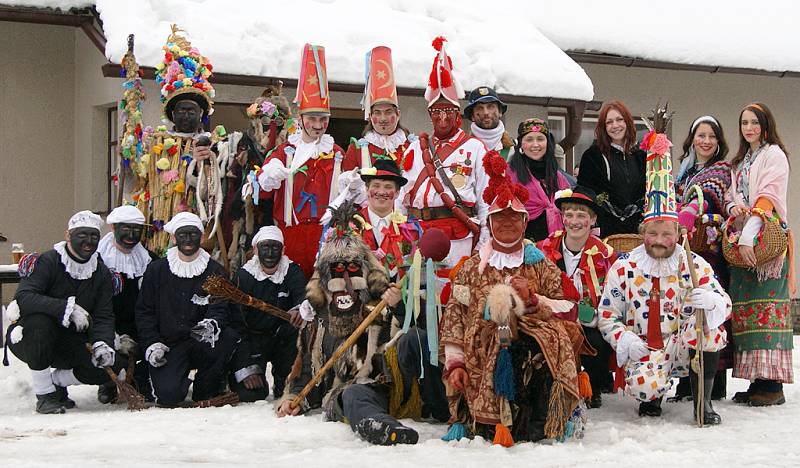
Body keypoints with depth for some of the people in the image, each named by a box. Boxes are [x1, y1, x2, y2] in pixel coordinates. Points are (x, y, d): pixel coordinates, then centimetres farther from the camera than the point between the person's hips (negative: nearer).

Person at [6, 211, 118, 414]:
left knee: (113, 364, -18)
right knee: (39, 322, -39)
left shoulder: (101, 273, 0)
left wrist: (103, 344, -26)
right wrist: (66, 308, -39)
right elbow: (23, 297, -31)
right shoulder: (48, 261, -16)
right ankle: (44, 393, -20)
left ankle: (56, 380, 10)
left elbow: (104, 317, -5)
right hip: (27, 341, -4)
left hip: (70, 342, 4)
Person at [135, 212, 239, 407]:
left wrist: (212, 325, -26)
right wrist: (151, 344, -7)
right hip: (168, 345, -1)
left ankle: (206, 391, -8)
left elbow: (220, 308, -3)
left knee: (230, 337, -31)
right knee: (168, 395, -26)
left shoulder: (215, 271, 6)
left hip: (202, 345, 2)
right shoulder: (156, 270, 6)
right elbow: (144, 311, 7)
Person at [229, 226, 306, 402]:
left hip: (282, 339, 2)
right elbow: (235, 322, -12)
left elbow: (303, 295, -21)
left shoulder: (292, 272, -1)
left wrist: (300, 309, -48)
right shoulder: (243, 277, -7)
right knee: (249, 393, -20)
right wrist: (245, 368, -20)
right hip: (251, 340, -2)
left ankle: (285, 386, -12)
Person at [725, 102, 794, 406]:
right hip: (743, 243, 7)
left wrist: (748, 237, -24)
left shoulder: (773, 154, -1)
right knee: (746, 310, 1)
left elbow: (768, 198, -13)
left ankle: (772, 385, -12)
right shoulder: (740, 162, 23)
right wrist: (734, 207, -5)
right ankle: (757, 381, 3)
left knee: (766, 307, -12)